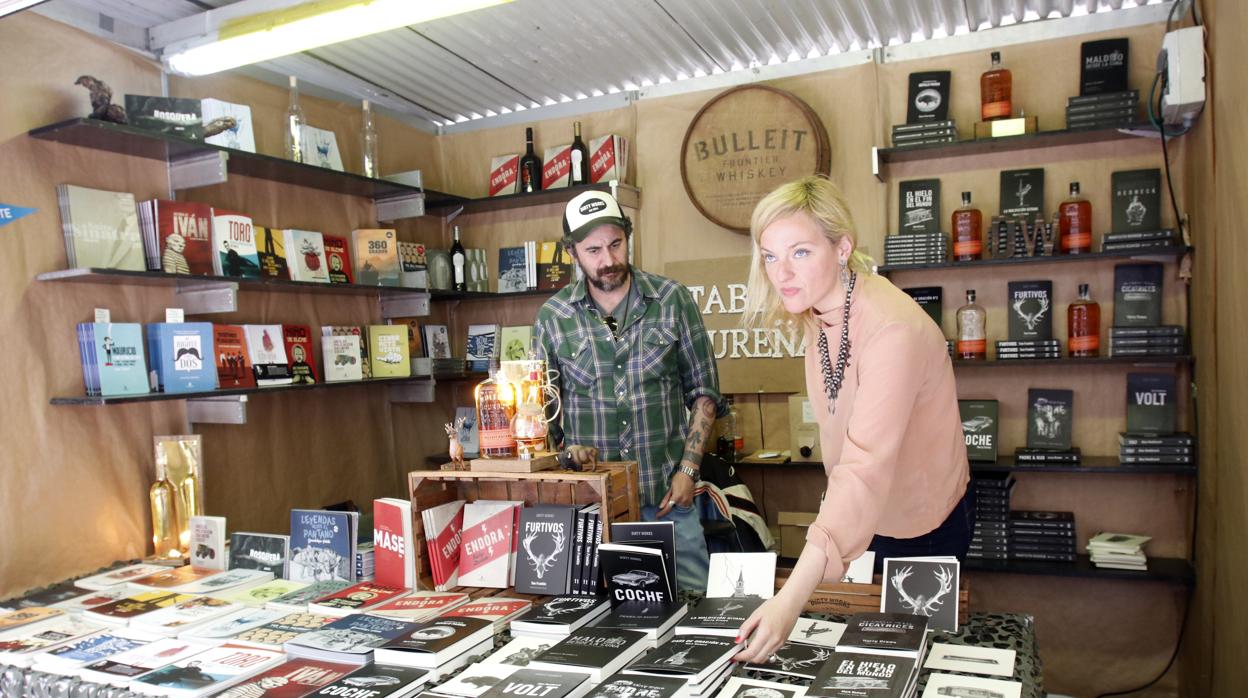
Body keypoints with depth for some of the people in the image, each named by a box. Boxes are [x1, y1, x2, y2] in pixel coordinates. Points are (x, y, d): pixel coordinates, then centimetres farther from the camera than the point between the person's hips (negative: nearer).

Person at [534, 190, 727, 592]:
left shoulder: (673, 301, 0)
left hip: (667, 495, 0)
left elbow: (704, 390, 3)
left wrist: (688, 469, -3)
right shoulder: (552, 317, 2)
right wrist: (566, 449, -9)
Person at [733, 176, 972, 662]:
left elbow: (867, 466, -43)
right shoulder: (816, 313, -7)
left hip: (920, 525, -7)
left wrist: (791, 598, -51)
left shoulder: (892, 329, -33)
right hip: (861, 515, 7)